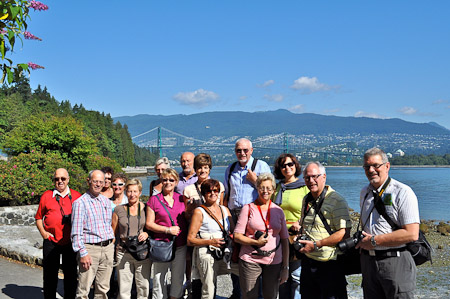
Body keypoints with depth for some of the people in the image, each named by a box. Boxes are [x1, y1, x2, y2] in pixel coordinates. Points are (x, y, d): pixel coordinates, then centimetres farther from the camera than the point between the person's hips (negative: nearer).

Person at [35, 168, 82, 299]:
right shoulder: (46, 196, 4)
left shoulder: (76, 196, 4)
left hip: (71, 242, 0)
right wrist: (43, 232, -1)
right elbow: (39, 217, 12)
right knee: (50, 274, 8)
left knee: (71, 274, 8)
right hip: (51, 241, 0)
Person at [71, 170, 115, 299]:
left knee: (103, 288, 11)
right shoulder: (80, 202, -6)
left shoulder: (106, 201, 13)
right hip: (90, 249, -6)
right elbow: (76, 232, -9)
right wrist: (82, 253, -15)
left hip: (108, 248, 6)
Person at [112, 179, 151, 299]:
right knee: (123, 289, 3)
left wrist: (147, 233, -9)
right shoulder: (119, 210, 5)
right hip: (123, 253, 0)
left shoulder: (146, 208, 4)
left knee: (143, 287, 4)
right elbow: (113, 233, 10)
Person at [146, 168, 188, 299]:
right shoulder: (154, 200, 0)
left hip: (180, 245, 3)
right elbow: (149, 224, -4)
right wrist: (168, 230, -12)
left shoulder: (181, 198, 8)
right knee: (159, 278, 4)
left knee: (178, 278, 10)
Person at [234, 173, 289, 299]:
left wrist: (285, 267, 6)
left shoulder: (278, 211, 8)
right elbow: (237, 236, -2)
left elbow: (284, 240, 10)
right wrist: (256, 242, -16)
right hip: (250, 260, -2)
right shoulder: (248, 208, 1)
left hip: (274, 261, 2)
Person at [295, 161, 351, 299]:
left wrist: (316, 244, -22)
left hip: (329, 265, -7)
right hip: (307, 261, 7)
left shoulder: (337, 201, -13)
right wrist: (300, 239, 8)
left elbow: (344, 233, -21)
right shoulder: (306, 200, 11)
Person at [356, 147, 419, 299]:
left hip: (396, 262, -6)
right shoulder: (364, 192, 12)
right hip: (368, 262, 6)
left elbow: (412, 234, -18)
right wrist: (362, 241, 6)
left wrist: (374, 241, -16)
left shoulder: (403, 192, -10)